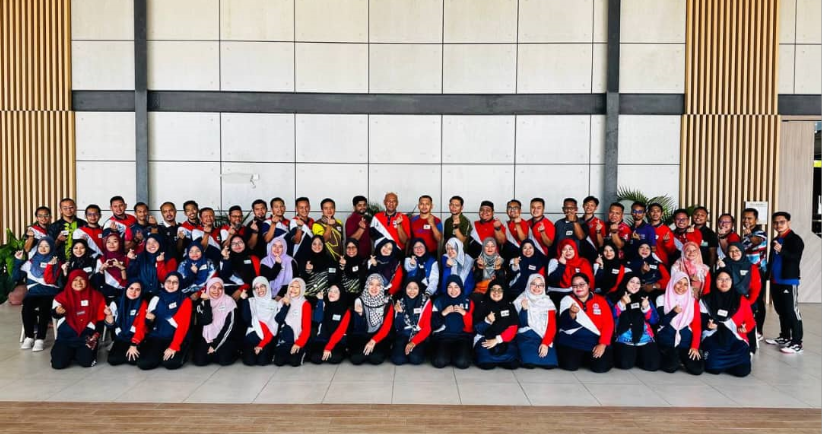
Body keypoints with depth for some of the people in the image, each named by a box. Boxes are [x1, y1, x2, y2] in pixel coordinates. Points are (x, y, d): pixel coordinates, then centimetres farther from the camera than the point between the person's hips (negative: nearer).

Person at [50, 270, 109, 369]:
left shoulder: (96, 296, 5)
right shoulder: (62, 296, 1)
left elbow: (100, 318, 6)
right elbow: (54, 314, -16)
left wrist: (96, 334, -5)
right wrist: (57, 312, -40)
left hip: (87, 336, 0)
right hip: (66, 336, 0)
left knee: (86, 362, -20)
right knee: (58, 363, -16)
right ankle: (70, 352, 19)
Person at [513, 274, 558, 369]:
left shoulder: (548, 303, 7)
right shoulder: (521, 301, 2)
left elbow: (552, 326, -1)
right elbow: (521, 324, -5)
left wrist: (545, 343, -15)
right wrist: (524, 309, -20)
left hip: (544, 338, 2)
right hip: (526, 338, -2)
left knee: (549, 363, -21)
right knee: (530, 363, -25)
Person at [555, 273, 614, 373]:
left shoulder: (600, 300, 5)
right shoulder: (567, 300, 2)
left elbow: (608, 323, -2)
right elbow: (564, 325, -9)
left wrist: (603, 344, -13)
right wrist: (571, 313, -30)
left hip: (595, 341, 1)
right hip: (572, 340, 0)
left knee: (601, 366, -21)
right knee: (570, 365, -22)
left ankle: (591, 356, 15)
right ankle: (581, 357, 14)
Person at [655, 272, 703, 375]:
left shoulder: (693, 301, 8)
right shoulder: (662, 299, 2)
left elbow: (697, 326, 3)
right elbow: (661, 322, -7)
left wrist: (695, 346, -8)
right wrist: (673, 312, -25)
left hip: (686, 342, 3)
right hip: (667, 340, -2)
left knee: (697, 369, -17)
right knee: (671, 366, -26)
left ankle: (681, 358, 13)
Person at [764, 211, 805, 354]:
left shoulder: (795, 239, -8)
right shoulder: (775, 241, 17)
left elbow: (796, 257, -22)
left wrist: (781, 250, -38)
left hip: (789, 281, -8)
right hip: (776, 281, 8)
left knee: (792, 312, -8)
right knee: (781, 311, 15)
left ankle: (797, 343, -6)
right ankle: (784, 337, 26)